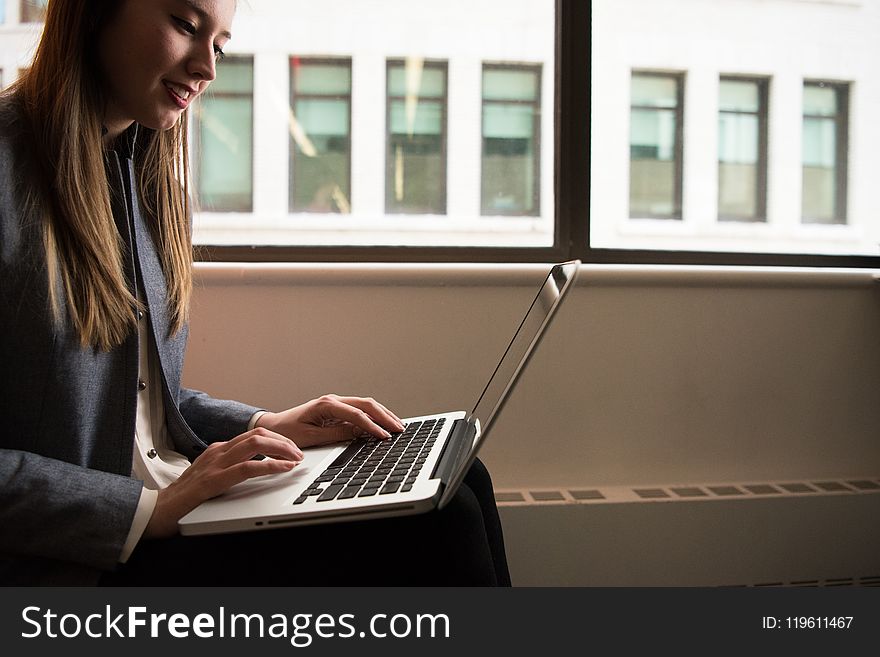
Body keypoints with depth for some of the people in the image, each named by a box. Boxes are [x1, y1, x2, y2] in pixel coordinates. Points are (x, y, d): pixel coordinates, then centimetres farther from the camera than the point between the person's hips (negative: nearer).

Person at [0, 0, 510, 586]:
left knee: (456, 487, -8)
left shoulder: (149, 176, 13)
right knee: (424, 536, -20)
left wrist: (267, 427, 3)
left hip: (179, 496, 8)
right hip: (76, 560, -7)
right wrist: (152, 510, -21)